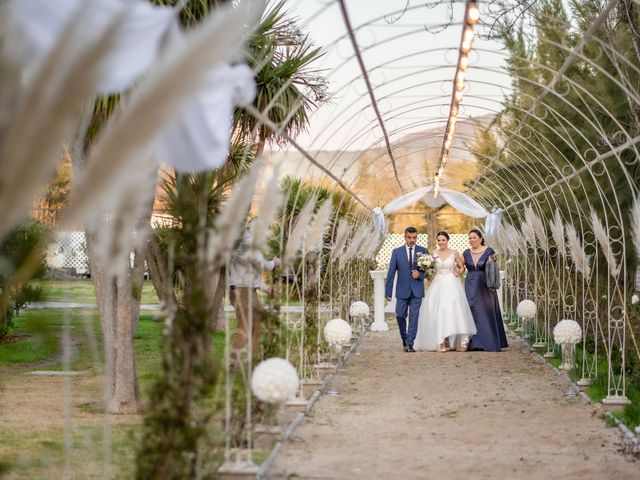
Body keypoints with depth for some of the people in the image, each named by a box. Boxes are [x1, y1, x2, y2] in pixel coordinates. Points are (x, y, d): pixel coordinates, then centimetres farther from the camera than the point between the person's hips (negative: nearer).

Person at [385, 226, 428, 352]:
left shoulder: (423, 251, 3)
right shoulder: (397, 252, 3)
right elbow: (391, 272, 2)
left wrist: (420, 274, -15)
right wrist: (388, 291, -1)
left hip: (416, 290, -1)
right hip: (402, 290, 1)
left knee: (413, 317, -5)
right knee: (400, 316, 4)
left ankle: (409, 344, -2)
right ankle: (404, 338, 28)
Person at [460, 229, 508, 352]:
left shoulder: (489, 251, -1)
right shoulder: (466, 253, 9)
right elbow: (461, 268, 8)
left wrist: (491, 263, -19)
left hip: (485, 286, -3)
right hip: (471, 286, 3)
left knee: (486, 312, -4)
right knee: (472, 312, 1)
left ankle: (488, 343, 2)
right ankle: (474, 343, 5)